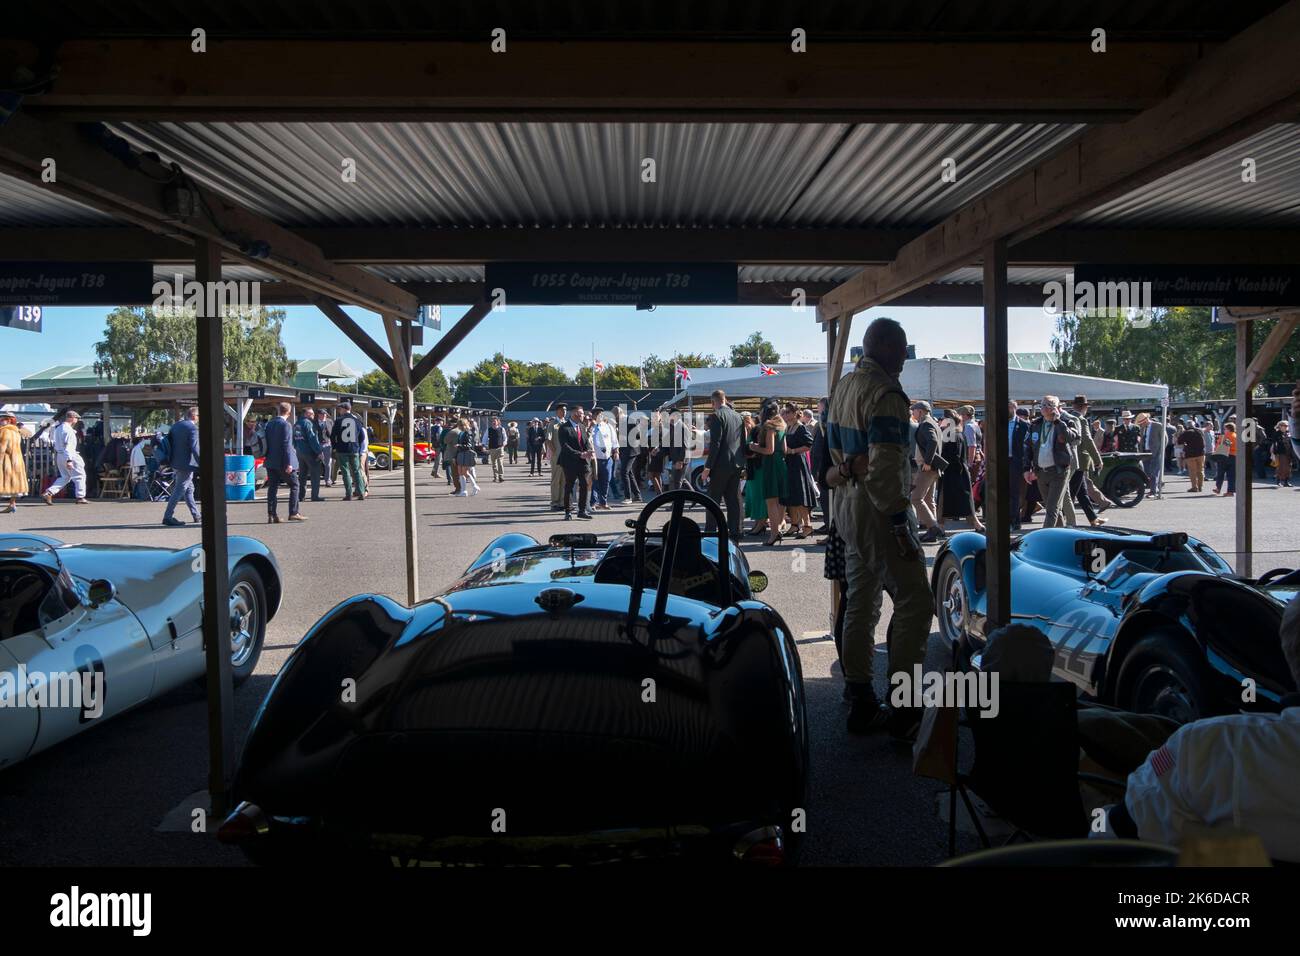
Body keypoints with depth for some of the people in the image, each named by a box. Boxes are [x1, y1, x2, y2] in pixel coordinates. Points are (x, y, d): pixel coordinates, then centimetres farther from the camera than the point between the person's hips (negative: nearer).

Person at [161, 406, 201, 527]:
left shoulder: (175, 426, 11)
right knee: (179, 490, -4)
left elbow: (168, 442, 14)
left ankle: (196, 515, 26)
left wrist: (170, 460, 21)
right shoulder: (193, 428, -15)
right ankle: (168, 517, -4)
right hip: (186, 464, -9)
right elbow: (195, 448, -21)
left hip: (175, 463, 9)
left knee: (189, 489, 18)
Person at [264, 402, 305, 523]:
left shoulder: (269, 424, 9)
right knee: (294, 485, 5)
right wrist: (289, 463, -18)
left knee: (272, 487, 7)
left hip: (271, 462, 7)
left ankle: (271, 515, 4)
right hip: (282, 462, -7)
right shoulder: (286, 425, -13)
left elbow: (267, 442, 14)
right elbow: (286, 445, -18)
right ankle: (293, 513, 2)